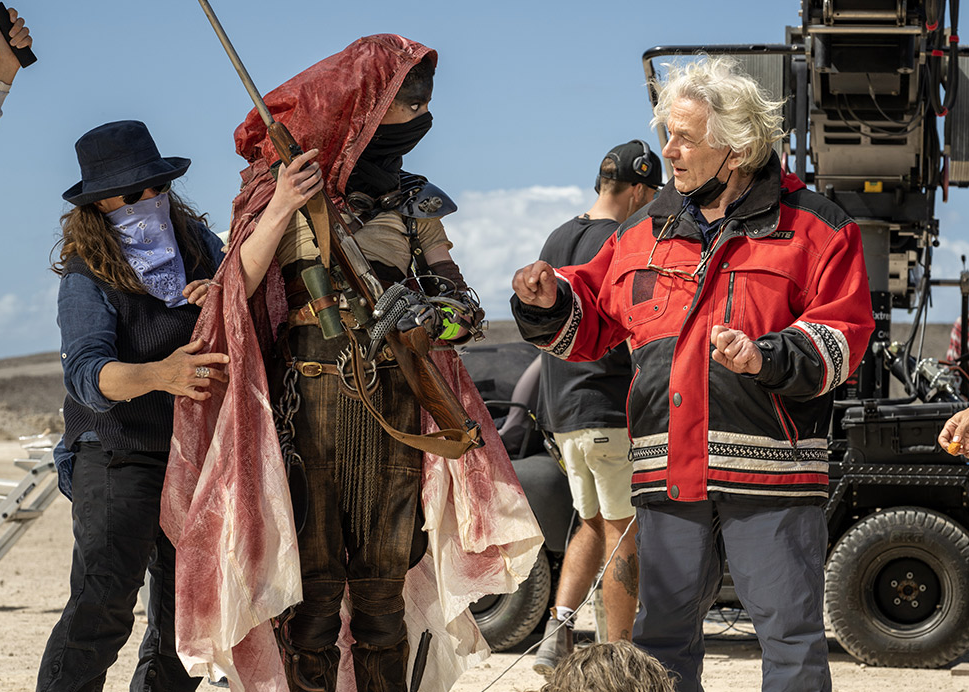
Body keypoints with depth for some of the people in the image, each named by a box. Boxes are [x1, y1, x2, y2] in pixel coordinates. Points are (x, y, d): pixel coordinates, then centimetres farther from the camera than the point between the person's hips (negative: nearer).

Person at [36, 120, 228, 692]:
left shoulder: (199, 243, 2)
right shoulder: (87, 279, -14)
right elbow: (87, 372, -29)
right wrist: (161, 375, -49)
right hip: (118, 452, -5)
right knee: (103, 601, -19)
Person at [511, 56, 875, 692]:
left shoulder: (812, 227, 1)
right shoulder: (645, 232, 15)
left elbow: (842, 334, -5)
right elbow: (592, 318, 19)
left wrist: (769, 358, -20)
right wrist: (550, 303, -1)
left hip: (771, 473, -4)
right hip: (670, 474, 4)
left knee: (792, 637, -2)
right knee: (664, 634, 9)